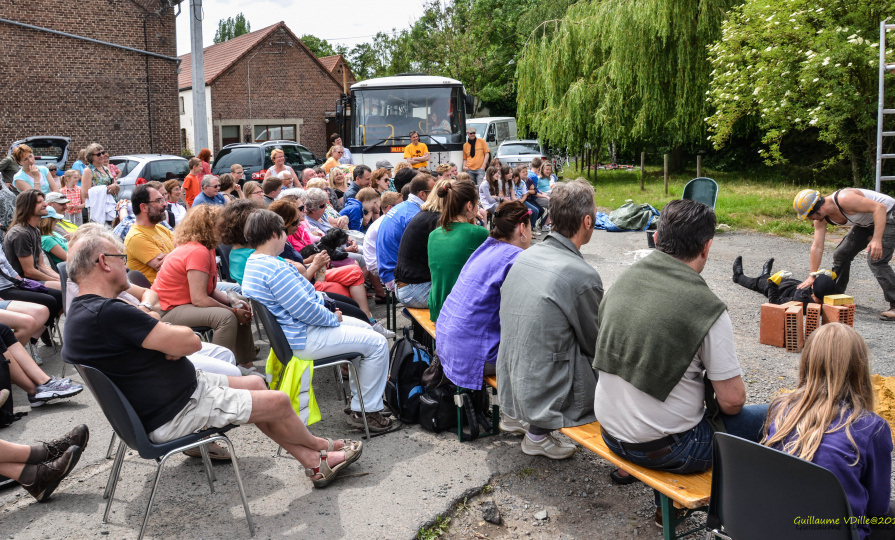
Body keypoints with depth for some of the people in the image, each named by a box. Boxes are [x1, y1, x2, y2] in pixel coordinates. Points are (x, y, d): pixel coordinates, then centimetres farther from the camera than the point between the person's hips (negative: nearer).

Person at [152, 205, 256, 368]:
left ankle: (246, 365, 17)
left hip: (185, 303, 11)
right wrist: (234, 311, -21)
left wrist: (233, 301, -7)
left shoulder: (205, 249, 8)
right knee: (227, 317, -31)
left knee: (242, 309, 13)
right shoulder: (198, 252, -24)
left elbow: (210, 290, 9)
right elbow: (199, 299, -28)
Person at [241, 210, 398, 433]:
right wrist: (333, 318, -10)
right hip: (304, 339, -12)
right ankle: (366, 412, -1)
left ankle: (357, 397, 28)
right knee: (377, 344, -9)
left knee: (363, 328, 24)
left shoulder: (254, 263, 8)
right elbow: (306, 310, -27)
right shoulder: (274, 269, -26)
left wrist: (327, 307, 6)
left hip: (292, 329, 12)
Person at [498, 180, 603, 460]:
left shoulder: (524, 257, 2)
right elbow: (595, 346, -6)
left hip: (510, 384, 8)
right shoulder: (583, 275, -21)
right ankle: (539, 431, 5)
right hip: (546, 395, -8)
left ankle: (517, 415, 21)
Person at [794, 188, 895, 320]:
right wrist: (811, 276, -10)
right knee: (841, 255, 8)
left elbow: (879, 208, -34)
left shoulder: (845, 199, -35)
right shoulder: (820, 218, -9)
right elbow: (817, 247, -7)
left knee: (876, 261, -21)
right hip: (866, 223, 9)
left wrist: (876, 239, -41)